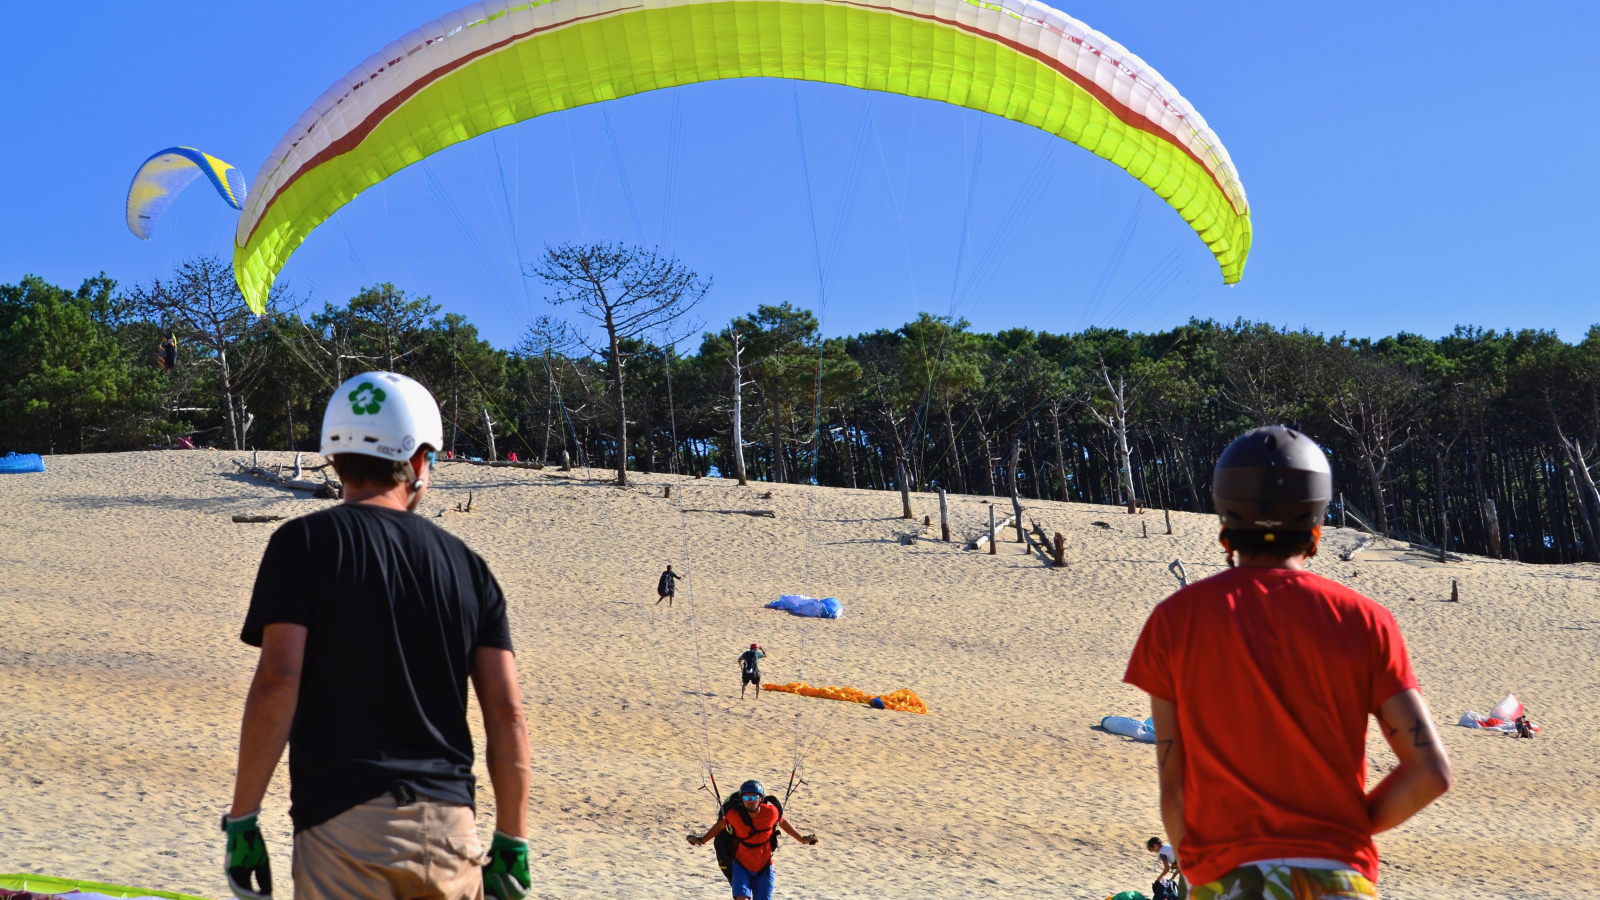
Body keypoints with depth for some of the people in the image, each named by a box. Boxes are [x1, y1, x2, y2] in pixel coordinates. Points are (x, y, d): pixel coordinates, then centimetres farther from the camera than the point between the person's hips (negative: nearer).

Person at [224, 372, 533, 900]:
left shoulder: (303, 543, -1)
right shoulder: (466, 565, 8)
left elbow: (277, 684, -11)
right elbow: (506, 713, 5)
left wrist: (241, 819, -4)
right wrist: (512, 842, 12)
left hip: (344, 822, -3)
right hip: (451, 822, 3)